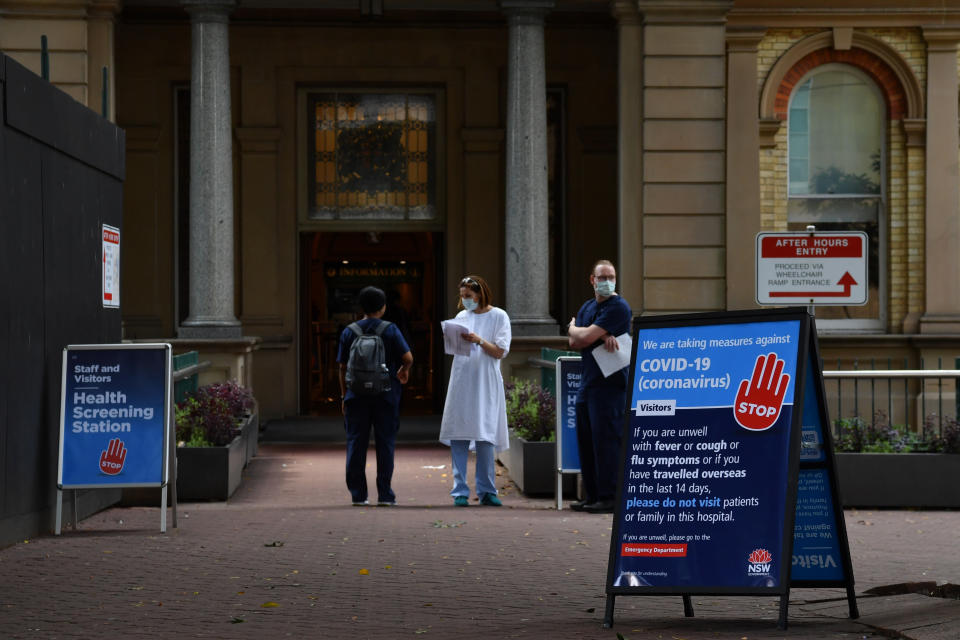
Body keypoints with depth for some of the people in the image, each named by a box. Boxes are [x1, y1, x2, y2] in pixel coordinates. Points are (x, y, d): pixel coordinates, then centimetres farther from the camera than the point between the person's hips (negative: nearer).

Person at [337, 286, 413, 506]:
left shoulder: (349, 332, 4)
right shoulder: (390, 330, -3)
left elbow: (343, 368, 5)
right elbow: (408, 358, -11)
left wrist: (344, 396, 12)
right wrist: (404, 370, 11)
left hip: (356, 397, 2)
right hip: (385, 397, -1)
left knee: (356, 444, 6)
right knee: (385, 443, 4)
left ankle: (358, 494, 5)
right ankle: (384, 494, 4)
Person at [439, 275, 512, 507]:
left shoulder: (498, 316, 2)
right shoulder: (462, 316, 13)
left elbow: (500, 351, -3)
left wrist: (479, 340, -16)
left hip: (485, 383, -3)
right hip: (461, 381, 3)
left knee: (485, 436, -2)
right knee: (457, 437, -2)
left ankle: (486, 491, 6)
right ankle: (460, 491, 1)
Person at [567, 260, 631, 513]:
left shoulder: (618, 307, -9)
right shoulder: (587, 307, 18)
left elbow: (586, 336, -15)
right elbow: (574, 343, 6)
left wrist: (573, 328, 8)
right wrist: (602, 337, -12)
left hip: (610, 383, -9)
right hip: (587, 382, 9)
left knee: (605, 439, -9)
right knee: (586, 439, 9)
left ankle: (609, 497, -6)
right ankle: (592, 495, 16)